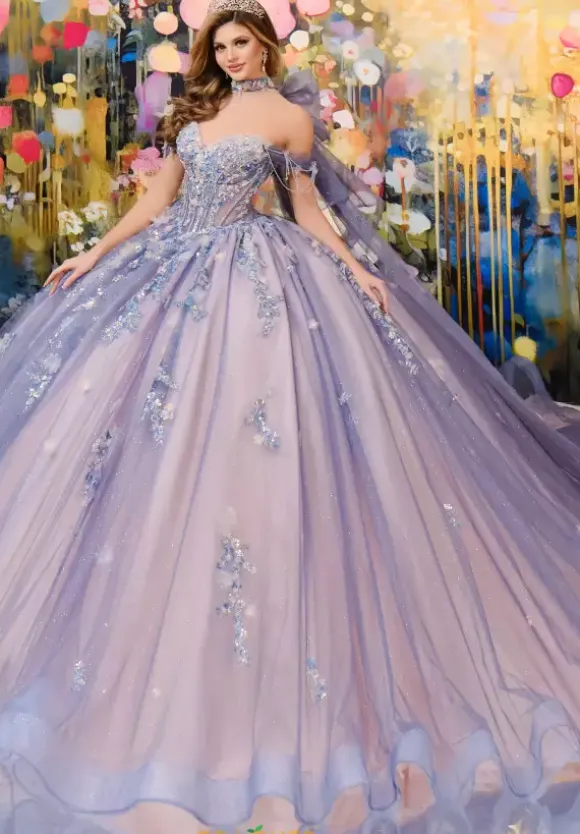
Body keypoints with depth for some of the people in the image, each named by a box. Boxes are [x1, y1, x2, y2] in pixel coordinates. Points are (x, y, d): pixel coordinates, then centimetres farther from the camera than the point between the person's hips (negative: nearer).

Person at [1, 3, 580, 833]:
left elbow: (305, 207, 2)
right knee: (136, 427, 6)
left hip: (248, 277, -6)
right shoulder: (195, 111, 17)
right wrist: (97, 253, 14)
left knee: (233, 438, -10)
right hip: (171, 267, 7)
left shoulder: (290, 117, 2)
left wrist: (355, 271, -10)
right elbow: (159, 200, 17)